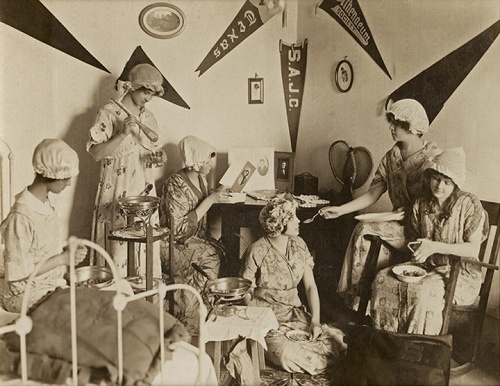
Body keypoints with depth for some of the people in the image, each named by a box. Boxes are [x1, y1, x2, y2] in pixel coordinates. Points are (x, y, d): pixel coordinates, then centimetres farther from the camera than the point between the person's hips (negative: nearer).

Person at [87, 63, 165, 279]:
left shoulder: (148, 118, 12)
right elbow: (96, 153, -13)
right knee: (118, 246, -4)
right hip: (117, 193, -5)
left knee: (145, 246, 6)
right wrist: (123, 134, -23)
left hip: (144, 191, 5)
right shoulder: (109, 113, -6)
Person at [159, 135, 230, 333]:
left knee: (222, 252, -17)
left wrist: (218, 197, 2)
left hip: (197, 238, 8)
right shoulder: (175, 185, -19)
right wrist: (210, 200, -24)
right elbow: (180, 229, -25)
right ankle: (189, 323, -14)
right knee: (210, 258, -28)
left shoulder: (201, 179, 6)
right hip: (175, 244, -8)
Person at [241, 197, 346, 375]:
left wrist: (315, 320, -9)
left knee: (334, 341, -19)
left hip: (296, 312, 5)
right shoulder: (257, 252, -14)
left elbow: (310, 285, 4)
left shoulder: (299, 244, 3)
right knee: (287, 354, -31)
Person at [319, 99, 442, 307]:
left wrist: (407, 211, -19)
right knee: (363, 232, -23)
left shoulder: (433, 155, -8)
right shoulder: (391, 157, 9)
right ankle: (357, 300, -14)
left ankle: (360, 298, -11)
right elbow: (372, 195, 7)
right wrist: (340, 210, -3)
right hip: (398, 224, 5)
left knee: (365, 232, -24)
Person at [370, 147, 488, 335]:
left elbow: (473, 249, -15)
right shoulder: (421, 204, 5)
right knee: (383, 280, -18)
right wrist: (417, 251, -6)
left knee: (424, 291, -35)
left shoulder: (469, 204, -11)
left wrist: (435, 247, -24)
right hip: (427, 266, 6)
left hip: (460, 272, -5)